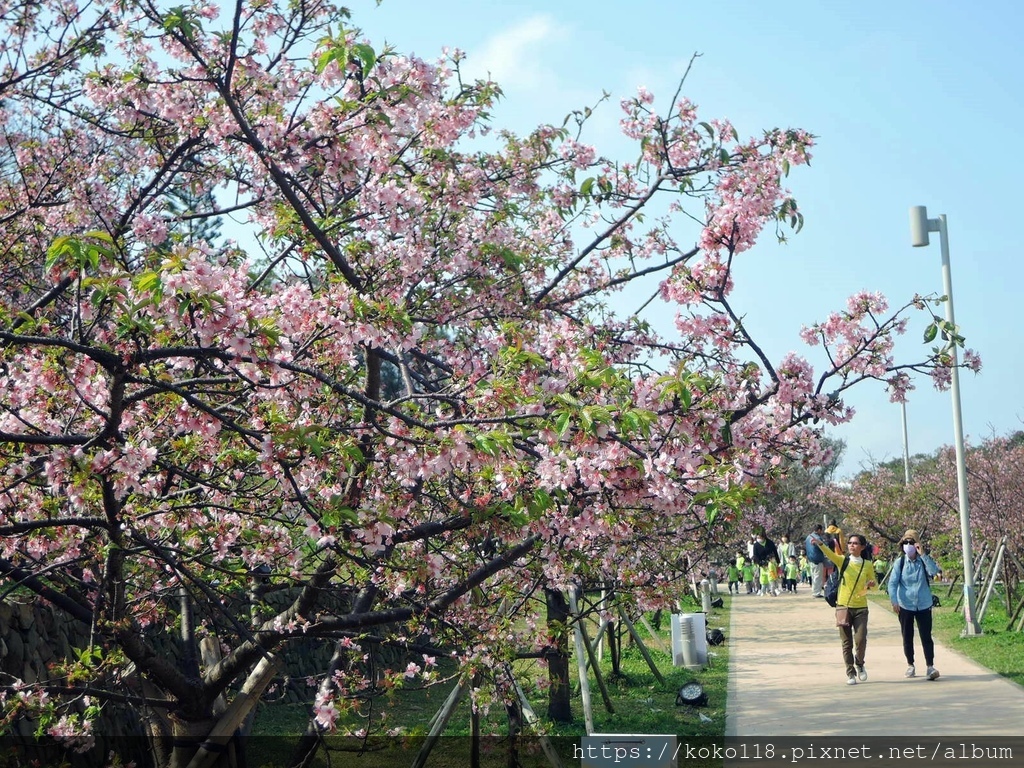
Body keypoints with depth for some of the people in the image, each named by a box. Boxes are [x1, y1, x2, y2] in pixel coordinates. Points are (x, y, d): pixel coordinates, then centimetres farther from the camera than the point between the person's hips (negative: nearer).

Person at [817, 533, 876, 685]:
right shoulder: (843, 561, -1)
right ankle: (850, 673, 15)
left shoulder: (867, 564, 2)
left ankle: (859, 664, 20)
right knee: (846, 642, 3)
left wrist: (870, 585, -12)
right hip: (843, 606, 0)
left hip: (860, 607, 0)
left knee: (860, 640, -9)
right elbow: (829, 554, -21)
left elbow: (874, 584, 13)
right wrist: (820, 543, -41)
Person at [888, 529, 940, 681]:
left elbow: (933, 571, -22)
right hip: (905, 606, 1)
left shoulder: (924, 561, -2)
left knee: (926, 637, -5)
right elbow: (892, 582, -6)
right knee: (907, 637, 9)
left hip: (924, 605, -1)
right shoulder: (900, 562, -3)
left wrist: (922, 554, -25)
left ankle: (930, 666, -3)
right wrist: (894, 601, -17)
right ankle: (910, 666, 22)